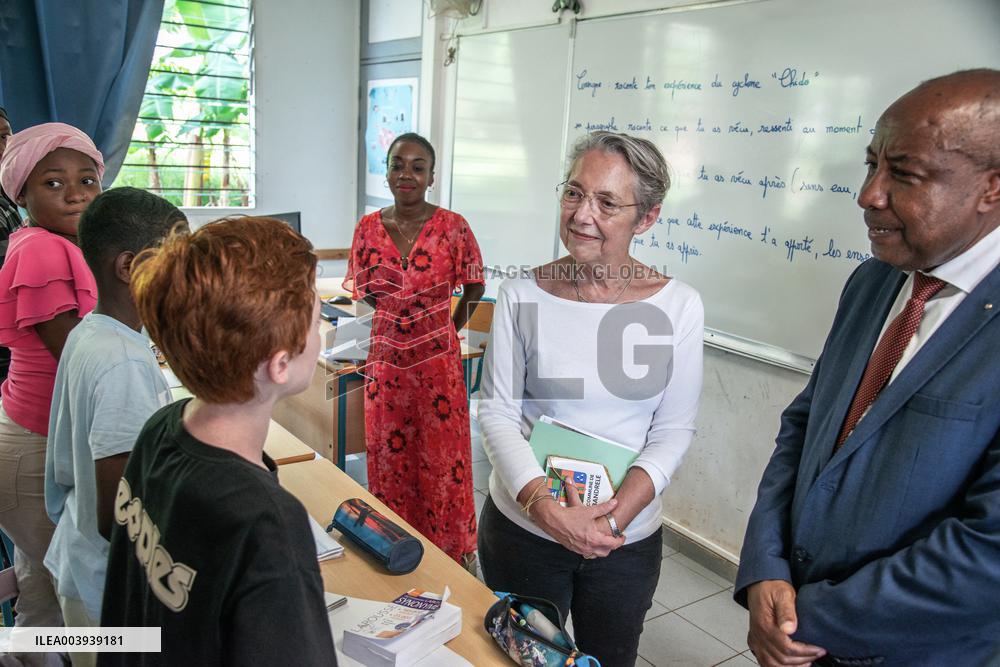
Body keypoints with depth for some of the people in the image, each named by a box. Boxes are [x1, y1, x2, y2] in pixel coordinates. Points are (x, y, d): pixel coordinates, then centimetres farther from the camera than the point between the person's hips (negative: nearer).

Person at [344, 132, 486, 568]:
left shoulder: (452, 226, -8)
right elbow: (363, 291, 11)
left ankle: (451, 548, 26)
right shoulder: (369, 227, 1)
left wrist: (448, 328, 4)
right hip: (386, 357, 3)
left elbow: (473, 288, 4)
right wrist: (398, 315, -2)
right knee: (389, 454, 13)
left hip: (438, 359, -3)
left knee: (442, 453, 7)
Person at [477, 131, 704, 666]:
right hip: (522, 528, 0)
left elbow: (674, 430, -6)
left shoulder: (678, 306, -9)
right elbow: (497, 412, -8)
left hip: (628, 540, 1)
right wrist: (545, 507, -21)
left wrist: (615, 515, -18)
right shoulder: (522, 295, -9)